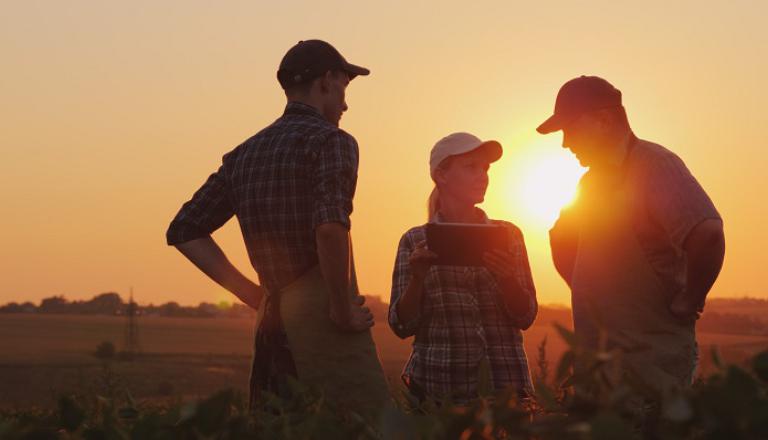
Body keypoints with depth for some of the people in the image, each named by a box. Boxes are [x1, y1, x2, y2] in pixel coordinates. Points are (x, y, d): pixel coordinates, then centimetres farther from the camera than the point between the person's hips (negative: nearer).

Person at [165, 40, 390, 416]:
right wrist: (343, 311, -11)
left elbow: (184, 231, 17)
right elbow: (330, 229, -23)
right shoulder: (331, 140, -5)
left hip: (272, 322, 8)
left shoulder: (244, 155, 16)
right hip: (320, 315, -7)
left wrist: (252, 293, 13)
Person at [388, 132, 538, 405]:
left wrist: (507, 278, -16)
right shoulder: (416, 242, 3)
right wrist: (418, 278, -17)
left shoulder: (508, 235, 8)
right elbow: (402, 326, 0)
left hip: (504, 383, 2)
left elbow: (526, 318, 3)